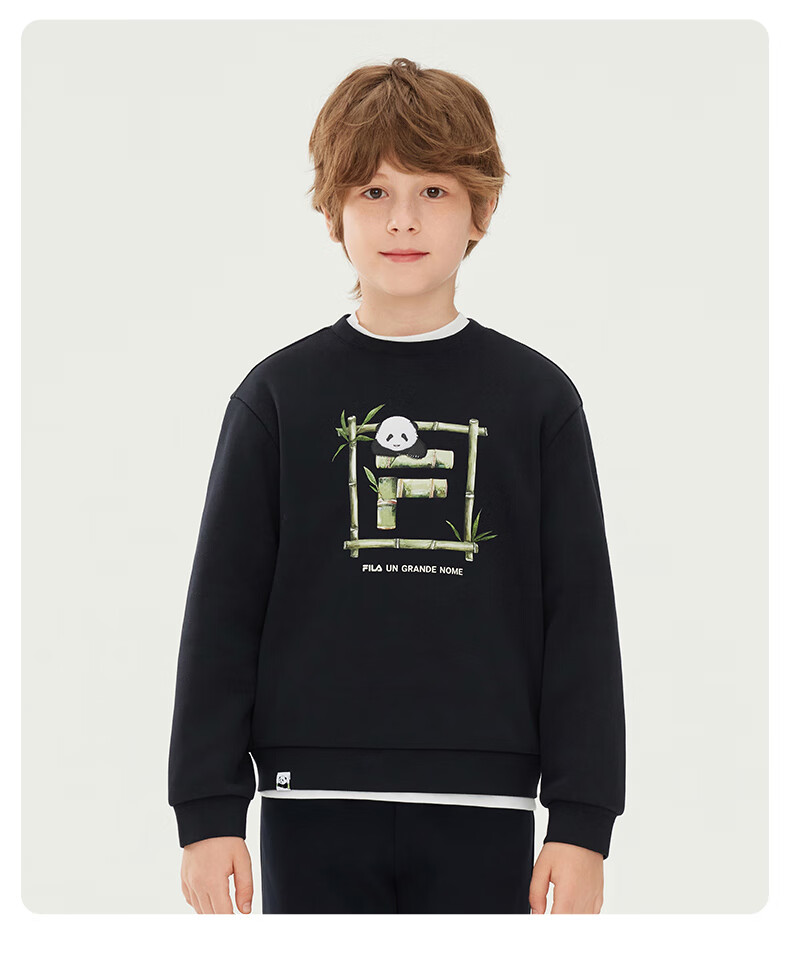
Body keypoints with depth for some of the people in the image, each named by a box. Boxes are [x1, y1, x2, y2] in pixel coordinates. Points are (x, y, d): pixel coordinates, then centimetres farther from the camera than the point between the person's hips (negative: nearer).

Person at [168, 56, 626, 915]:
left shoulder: (537, 399, 5)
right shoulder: (280, 395, 4)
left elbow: (582, 618, 4)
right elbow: (221, 611, 4)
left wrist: (583, 820, -1)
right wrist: (208, 809, -1)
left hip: (482, 812, 1)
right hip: (317, 810, 0)